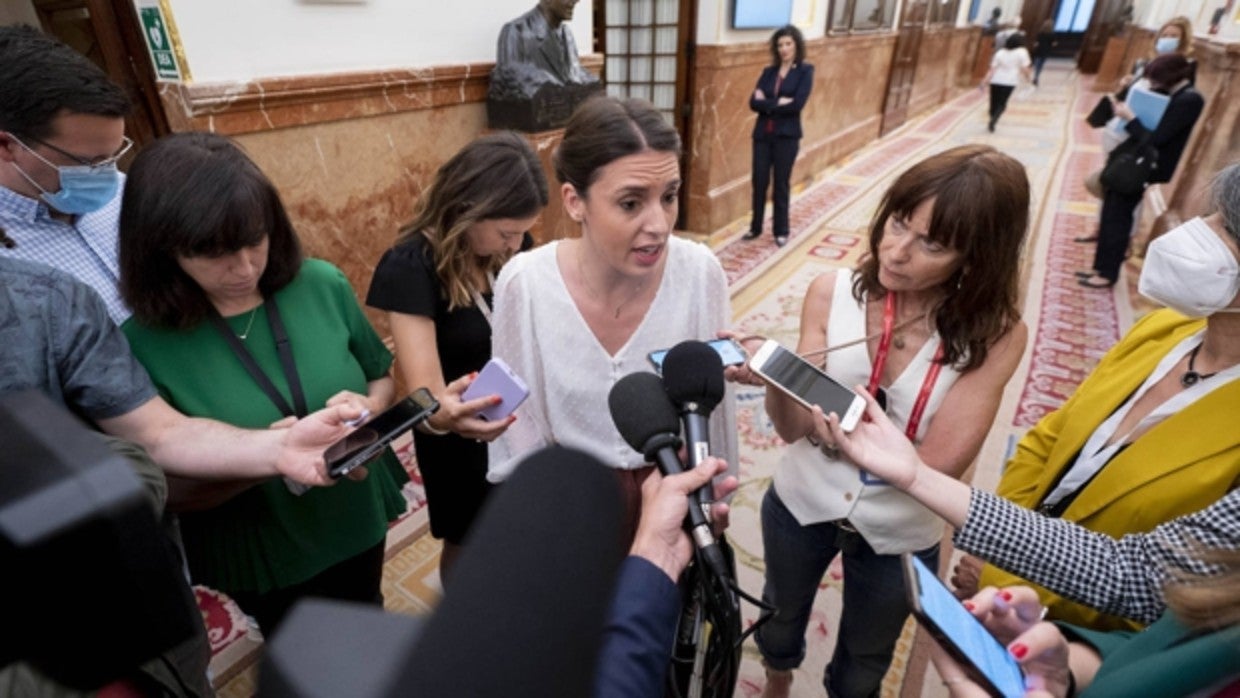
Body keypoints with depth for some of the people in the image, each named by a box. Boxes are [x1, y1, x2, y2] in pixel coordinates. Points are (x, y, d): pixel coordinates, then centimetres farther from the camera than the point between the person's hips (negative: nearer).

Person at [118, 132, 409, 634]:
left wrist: (368, 406, -23)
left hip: (359, 516, 3)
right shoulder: (144, 344, -20)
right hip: (258, 552, -2)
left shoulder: (322, 286, -15)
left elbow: (384, 375, 0)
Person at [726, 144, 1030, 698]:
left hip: (900, 536, -1)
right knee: (781, 618, 31)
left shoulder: (996, 335, -21)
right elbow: (793, 427, -20)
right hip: (800, 504, 2)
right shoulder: (833, 293, -20)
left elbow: (939, 465, -25)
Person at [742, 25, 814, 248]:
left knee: (781, 184, 2)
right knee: (759, 181, 4)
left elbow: (797, 104, -14)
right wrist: (779, 103, -13)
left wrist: (767, 104, -8)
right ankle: (755, 227, 19)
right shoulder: (768, 71, 10)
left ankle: (781, 231, 14)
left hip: (787, 136, -3)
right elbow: (754, 102, -2)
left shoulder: (805, 71, 0)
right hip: (762, 134, 3)